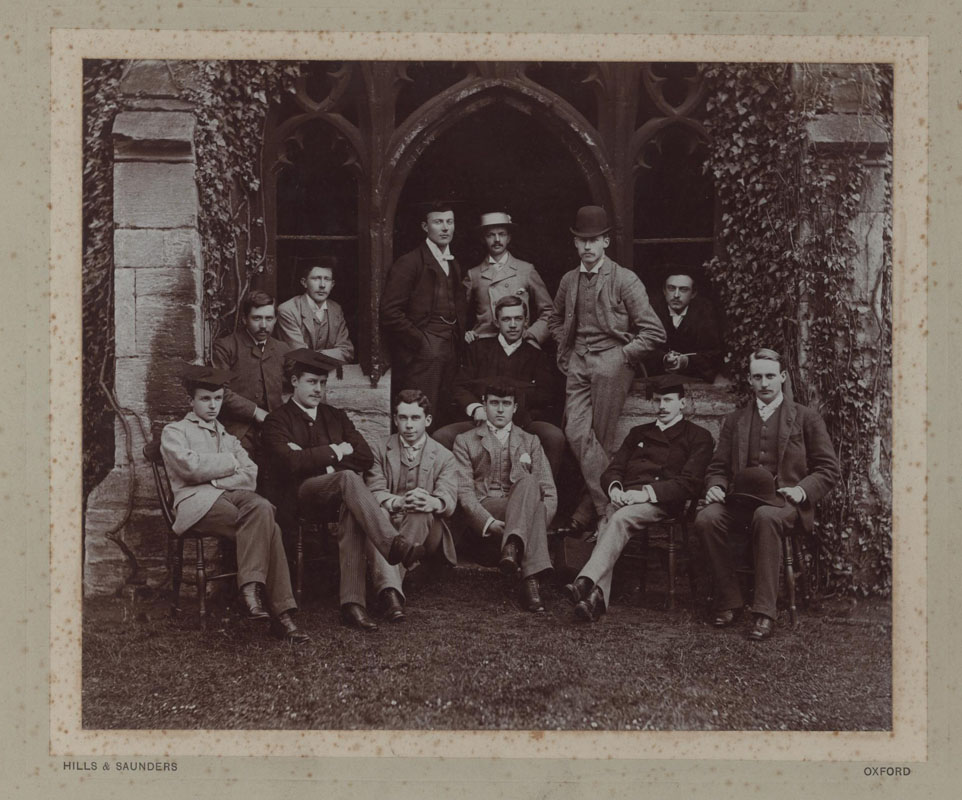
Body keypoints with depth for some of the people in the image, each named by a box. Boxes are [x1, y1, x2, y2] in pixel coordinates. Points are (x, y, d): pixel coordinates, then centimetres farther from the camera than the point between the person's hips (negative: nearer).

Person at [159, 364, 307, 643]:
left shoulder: (227, 436, 32)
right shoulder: (174, 431, 17)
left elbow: (250, 475, 12)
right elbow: (191, 466, -6)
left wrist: (217, 480, -5)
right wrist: (231, 463, 5)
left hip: (233, 495, 5)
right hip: (198, 502, -5)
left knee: (262, 508, -34)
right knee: (265, 528, -32)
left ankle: (251, 587, -35)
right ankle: (279, 611, -38)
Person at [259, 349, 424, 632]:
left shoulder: (336, 417, 24)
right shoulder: (276, 421, 9)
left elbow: (366, 457, 10)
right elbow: (291, 462, -12)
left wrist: (314, 458, -1)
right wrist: (335, 452, -5)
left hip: (337, 492, 4)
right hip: (300, 494, -4)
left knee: (352, 514, -34)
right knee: (348, 478, -34)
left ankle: (353, 603, -40)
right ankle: (394, 544, -48)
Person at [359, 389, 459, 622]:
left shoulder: (444, 457, 12)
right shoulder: (380, 451, 12)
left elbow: (449, 500, -5)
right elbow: (373, 492, -4)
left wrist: (432, 503, -32)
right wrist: (398, 502, -29)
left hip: (425, 529, 0)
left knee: (421, 514, -35)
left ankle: (388, 588, -43)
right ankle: (390, 592, -57)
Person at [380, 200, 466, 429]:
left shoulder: (454, 266, 19)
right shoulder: (408, 263, -6)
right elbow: (390, 311, -12)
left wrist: (459, 342, 10)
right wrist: (420, 341, -12)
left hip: (450, 355, 7)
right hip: (421, 356, -7)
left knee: (444, 422, 5)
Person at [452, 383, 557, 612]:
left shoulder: (530, 442, 23)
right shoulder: (465, 441, 17)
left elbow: (549, 492, 12)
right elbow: (464, 491, 2)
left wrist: (540, 520, -11)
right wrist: (489, 522, -17)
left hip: (522, 513, 2)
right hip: (483, 520, -2)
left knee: (528, 481, -33)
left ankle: (512, 546, -53)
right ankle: (530, 579, -52)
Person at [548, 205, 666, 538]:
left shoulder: (625, 280, -5)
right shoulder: (569, 280, 10)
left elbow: (653, 332, -6)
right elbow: (556, 320, 30)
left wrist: (623, 356, -7)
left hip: (612, 363, -5)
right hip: (578, 364, 5)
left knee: (601, 438, -3)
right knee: (577, 433, -9)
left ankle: (589, 512, 4)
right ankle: (609, 507, -4)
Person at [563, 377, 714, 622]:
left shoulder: (698, 437, 14)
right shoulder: (638, 433, 31)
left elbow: (689, 484, -1)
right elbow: (611, 471, 22)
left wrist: (647, 492, -15)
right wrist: (614, 488, -4)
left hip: (662, 503, -4)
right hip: (625, 499, 4)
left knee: (620, 518, -35)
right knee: (608, 524, -32)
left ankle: (586, 581, -50)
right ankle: (598, 596, -48)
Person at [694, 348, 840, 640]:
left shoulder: (806, 417, 12)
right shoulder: (734, 420, 21)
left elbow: (829, 469, 8)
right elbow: (718, 467, 21)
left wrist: (802, 490, -11)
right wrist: (715, 487, -3)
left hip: (784, 501, -3)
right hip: (740, 498, 3)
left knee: (765, 517, -39)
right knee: (706, 519, -29)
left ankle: (765, 612, -34)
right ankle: (728, 600, -16)